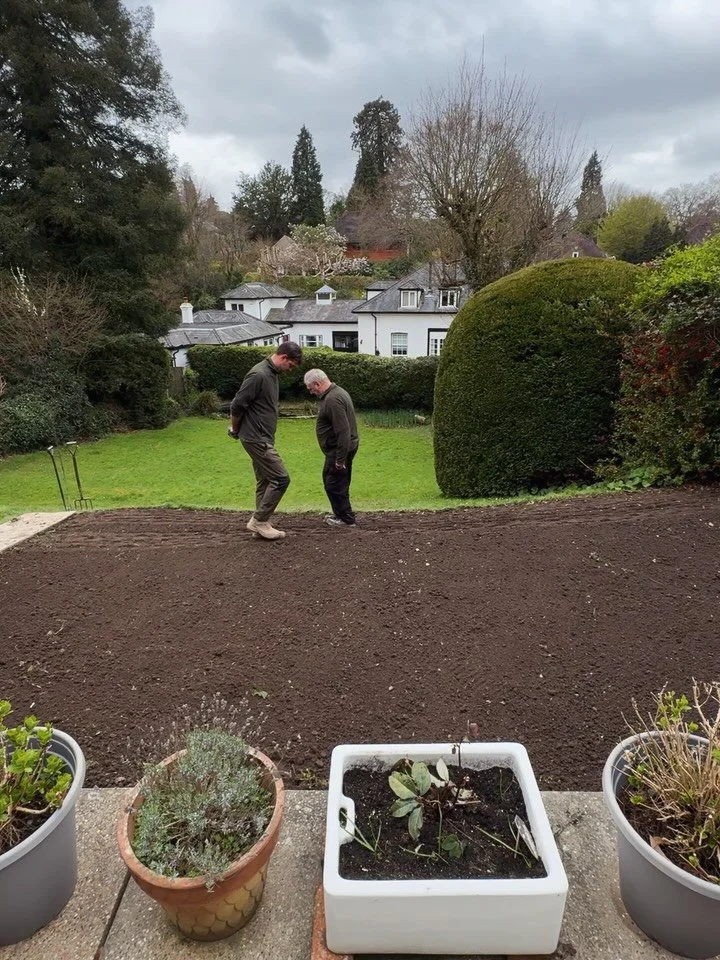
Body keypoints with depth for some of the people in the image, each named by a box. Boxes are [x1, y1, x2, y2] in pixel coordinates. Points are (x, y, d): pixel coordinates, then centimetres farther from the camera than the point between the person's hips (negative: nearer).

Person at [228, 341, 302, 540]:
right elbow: (237, 406, -20)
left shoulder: (272, 374, 12)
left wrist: (239, 430, 22)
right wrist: (235, 430, -3)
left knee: (265, 481, 12)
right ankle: (259, 521, 2)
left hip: (263, 438, 10)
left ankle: (261, 524, 20)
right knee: (280, 479, -8)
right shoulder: (258, 375, -20)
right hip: (257, 439, -10)